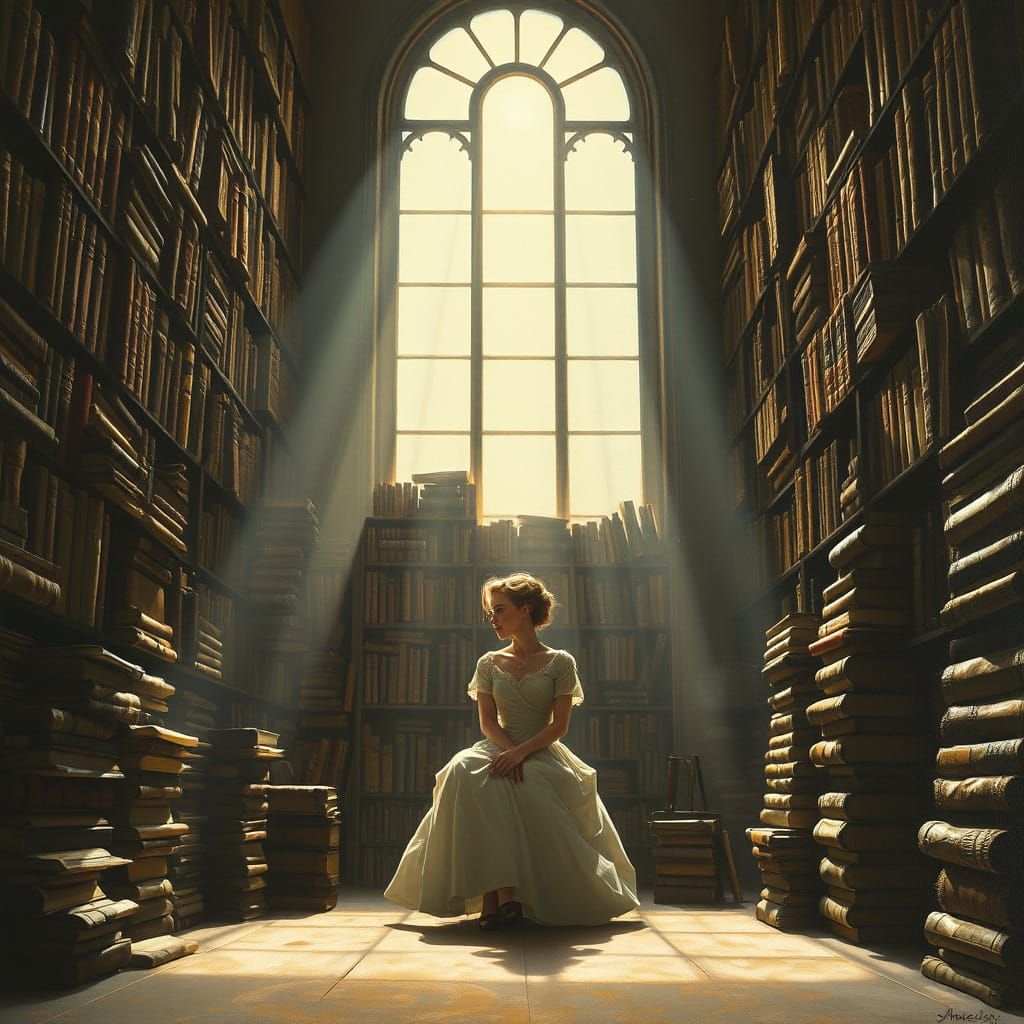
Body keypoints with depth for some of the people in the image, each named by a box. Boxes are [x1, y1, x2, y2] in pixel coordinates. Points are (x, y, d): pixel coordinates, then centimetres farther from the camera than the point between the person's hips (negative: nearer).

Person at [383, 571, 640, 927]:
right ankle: (502, 892, -36)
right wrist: (509, 750, -15)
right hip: (500, 749, 3)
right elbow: (488, 721, 5)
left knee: (525, 789, -37)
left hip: (543, 753, -2)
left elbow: (559, 725, -3)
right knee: (464, 771, -33)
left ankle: (498, 896, -28)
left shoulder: (560, 662, 5)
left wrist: (521, 752, -18)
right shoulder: (489, 663, 14)